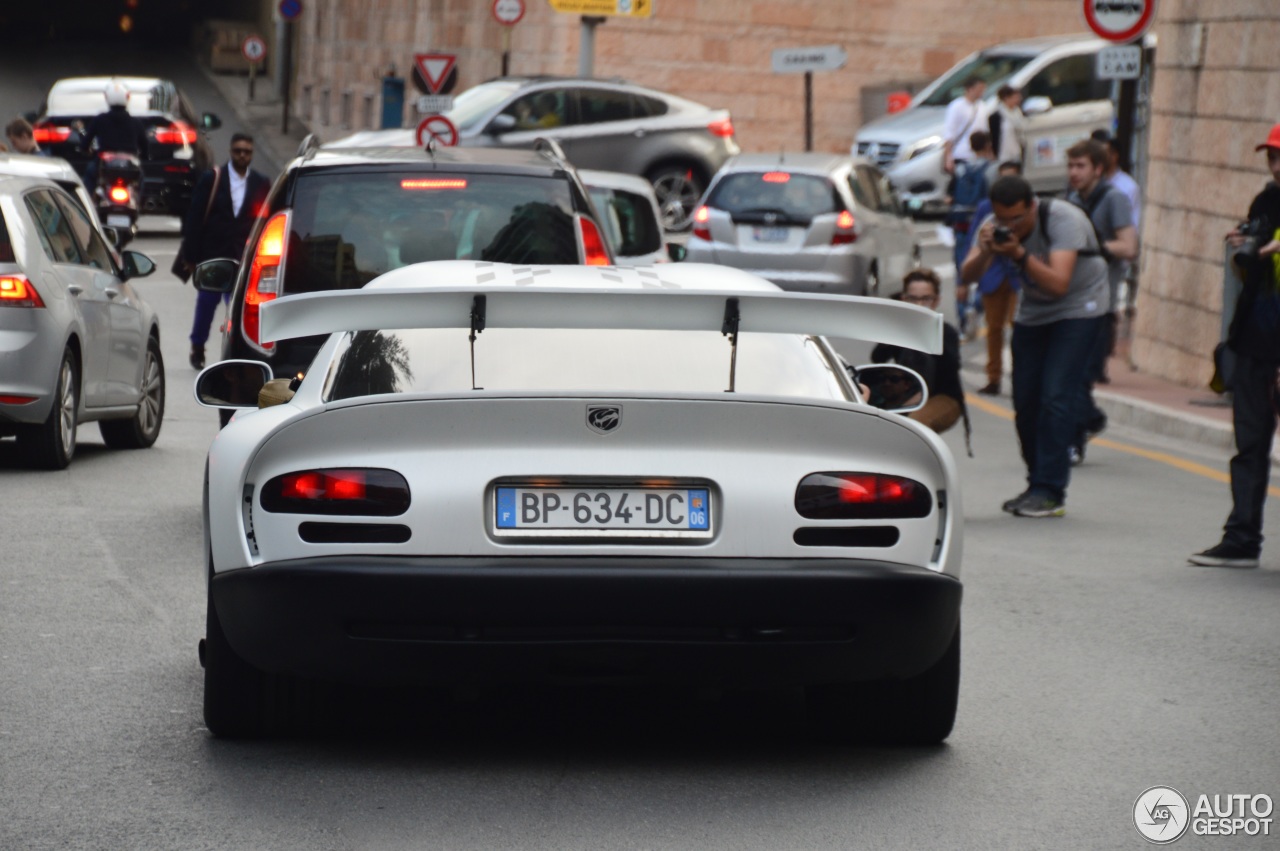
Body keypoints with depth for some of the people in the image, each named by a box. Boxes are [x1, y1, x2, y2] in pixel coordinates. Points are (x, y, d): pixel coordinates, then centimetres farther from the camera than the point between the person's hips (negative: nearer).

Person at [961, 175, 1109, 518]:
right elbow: (968, 276, -20)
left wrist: (1020, 254, -47)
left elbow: (1059, 284, -36)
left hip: (1078, 307, -5)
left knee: (1056, 396, -18)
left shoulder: (1064, 220, -27)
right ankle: (1039, 486, 10)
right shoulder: (996, 226, -11)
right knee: (1025, 400, -3)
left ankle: (1050, 492, -17)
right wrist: (984, 252, -40)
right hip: (1033, 311, 5)